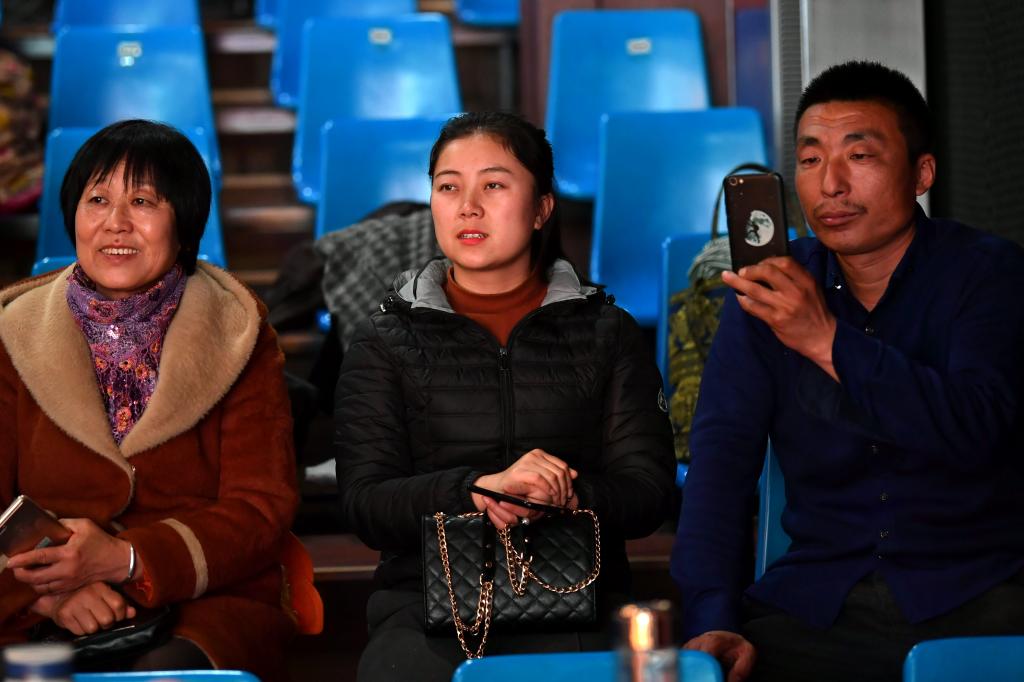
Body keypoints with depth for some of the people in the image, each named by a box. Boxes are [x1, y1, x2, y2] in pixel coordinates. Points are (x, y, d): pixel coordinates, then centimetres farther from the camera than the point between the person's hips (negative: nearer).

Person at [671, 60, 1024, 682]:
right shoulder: (771, 290, 7)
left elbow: (970, 428, -18)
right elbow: (721, 460, -1)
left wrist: (828, 341, -27)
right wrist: (714, 623, -15)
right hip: (816, 602, 3)